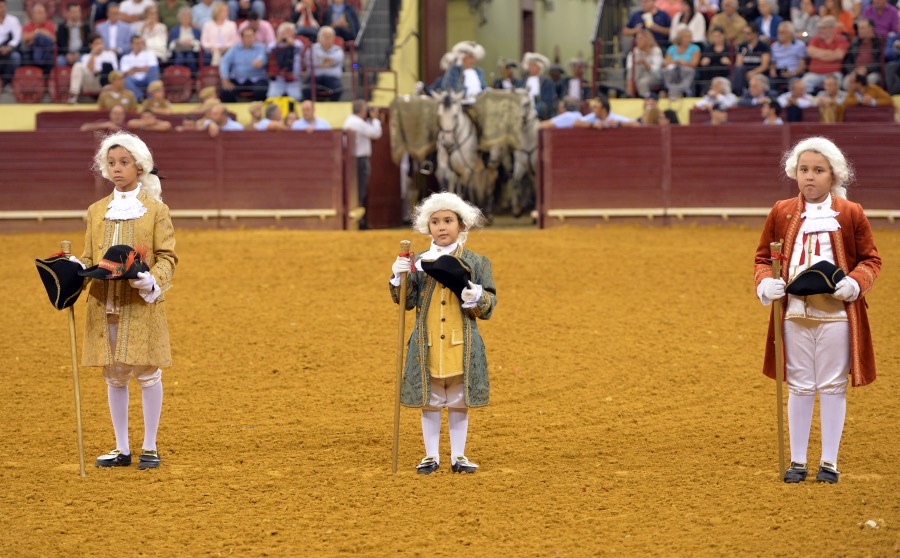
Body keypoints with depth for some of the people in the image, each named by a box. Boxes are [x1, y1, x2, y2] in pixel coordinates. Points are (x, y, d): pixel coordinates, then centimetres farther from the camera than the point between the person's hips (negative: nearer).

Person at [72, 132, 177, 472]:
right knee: (114, 376, 7)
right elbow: (89, 259, 15)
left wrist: (151, 280, -21)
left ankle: (150, 448, 8)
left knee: (147, 374, -1)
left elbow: (167, 258, -2)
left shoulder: (156, 210, 1)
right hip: (105, 305, 4)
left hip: (142, 304, -4)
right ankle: (122, 449, 15)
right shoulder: (97, 211, 12)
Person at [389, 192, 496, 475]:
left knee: (459, 401, 7)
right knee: (429, 401, 7)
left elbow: (489, 306, 0)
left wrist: (475, 297, -22)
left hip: (462, 345, -1)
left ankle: (458, 456, 17)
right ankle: (431, 456, 17)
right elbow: (407, 302, 5)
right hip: (427, 345, 1)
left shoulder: (476, 263, 1)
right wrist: (399, 278, -13)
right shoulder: (419, 262, 4)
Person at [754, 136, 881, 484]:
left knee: (832, 387, 4)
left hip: (837, 311, -2)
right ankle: (797, 461, 16)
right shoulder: (781, 213, 4)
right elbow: (763, 257, 11)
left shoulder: (851, 213, -1)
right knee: (799, 387, 8)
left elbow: (871, 259, 4)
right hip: (795, 312, 2)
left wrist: (855, 282, -15)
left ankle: (829, 462, 12)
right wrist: (765, 283, -9)